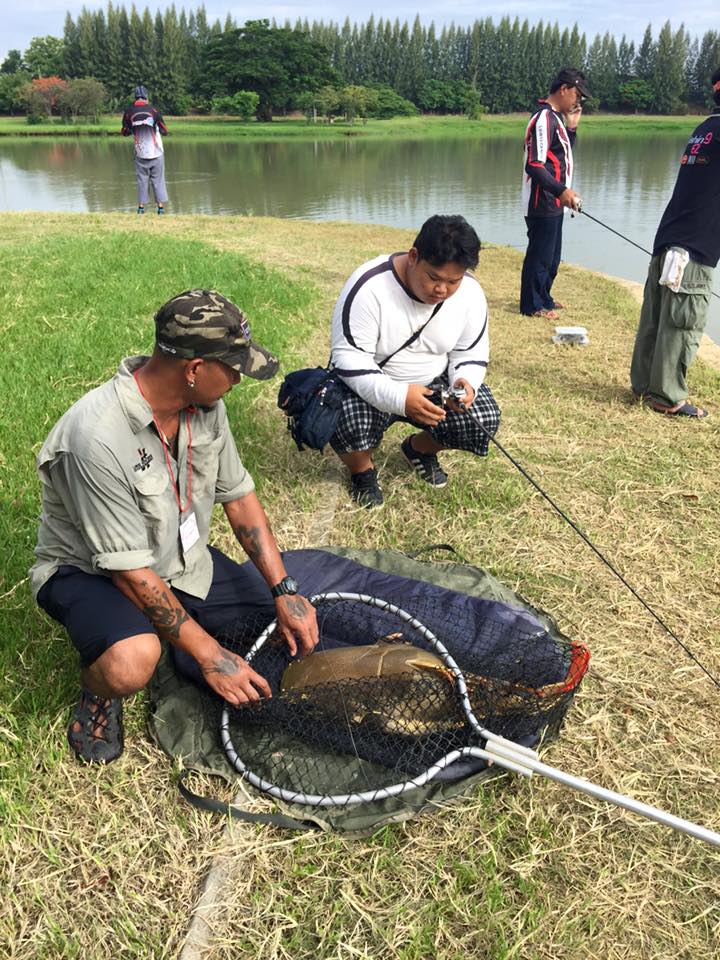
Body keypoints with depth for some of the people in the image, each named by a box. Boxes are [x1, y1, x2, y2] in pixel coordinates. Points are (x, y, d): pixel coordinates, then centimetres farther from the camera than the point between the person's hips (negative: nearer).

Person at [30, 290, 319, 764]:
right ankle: (99, 693, 0)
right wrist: (208, 654, -24)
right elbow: (129, 571, -28)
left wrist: (284, 592, -9)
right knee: (132, 663, -38)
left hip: (181, 559, 7)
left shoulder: (206, 405, -11)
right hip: (89, 570, -6)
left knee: (294, 630, -1)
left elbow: (239, 496, -1)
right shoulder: (97, 437, -33)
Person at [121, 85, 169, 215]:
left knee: (142, 180, 9)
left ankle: (141, 206, 5)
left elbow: (124, 132, 9)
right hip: (156, 152, -1)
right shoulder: (153, 109, -6)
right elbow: (164, 130, 1)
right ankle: (161, 206, 0)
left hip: (140, 153, 1)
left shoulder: (129, 112, -2)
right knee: (158, 179, 5)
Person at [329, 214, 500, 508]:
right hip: (370, 386, -4)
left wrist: (466, 384, -25)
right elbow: (349, 359, -28)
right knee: (346, 423, -35)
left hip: (432, 383, 4)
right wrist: (399, 398, -41)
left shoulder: (470, 292, -12)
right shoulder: (369, 286, -27)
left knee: (484, 419, -17)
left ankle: (419, 449, 16)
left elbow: (470, 354, 0)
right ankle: (362, 471, 4)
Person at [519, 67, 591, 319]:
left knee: (551, 255, 18)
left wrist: (572, 127, 10)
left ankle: (544, 298, 30)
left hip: (553, 203, 10)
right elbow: (534, 166, -26)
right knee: (539, 254, -1)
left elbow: (563, 153, 23)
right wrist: (562, 190, -31)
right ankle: (532, 305, 9)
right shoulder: (544, 118, -18)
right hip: (542, 204, -10)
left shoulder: (556, 117, 13)